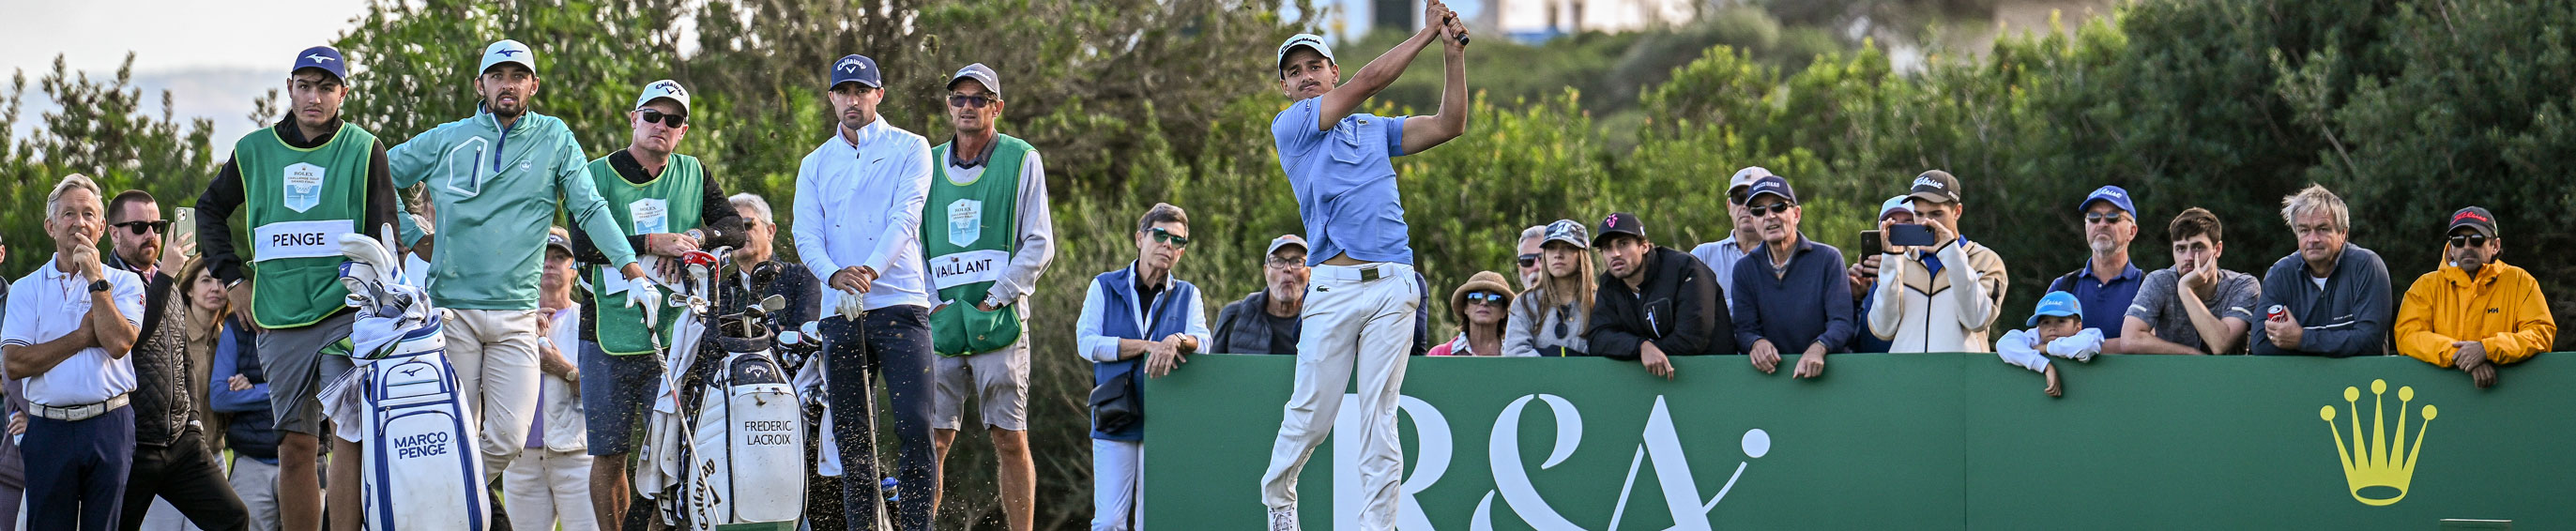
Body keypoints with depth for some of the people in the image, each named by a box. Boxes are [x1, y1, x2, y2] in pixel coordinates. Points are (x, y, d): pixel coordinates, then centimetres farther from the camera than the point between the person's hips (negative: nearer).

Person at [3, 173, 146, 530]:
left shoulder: (123, 282, 8)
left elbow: (119, 343, -10)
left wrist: (95, 280, -6)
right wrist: (82, 337, -4)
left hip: (109, 427, -1)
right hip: (49, 430, 1)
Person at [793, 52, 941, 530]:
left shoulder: (910, 148, 7)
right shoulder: (815, 164, 17)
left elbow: (906, 215, -8)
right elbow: (806, 235, 4)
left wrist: (870, 268, -24)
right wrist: (836, 274, -17)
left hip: (900, 305, -3)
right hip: (840, 312, 4)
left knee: (915, 427, -16)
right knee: (852, 437, 3)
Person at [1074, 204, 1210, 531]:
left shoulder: (1187, 295, 13)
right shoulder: (1104, 287, 9)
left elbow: (1202, 342, -4)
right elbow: (1087, 342, -4)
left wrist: (1178, 341, -28)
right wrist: (1148, 346, -13)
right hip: (1115, 418, -1)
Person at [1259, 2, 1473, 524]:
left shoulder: (1375, 129, 22)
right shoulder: (1289, 127, 7)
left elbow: (1449, 124, 14)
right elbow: (1368, 80, -1)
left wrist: (1453, 52, 3)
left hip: (1394, 287, 3)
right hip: (1334, 286, -3)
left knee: (1379, 416, -3)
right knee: (1310, 416, -1)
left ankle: (1377, 524, -3)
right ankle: (1277, 495, 25)